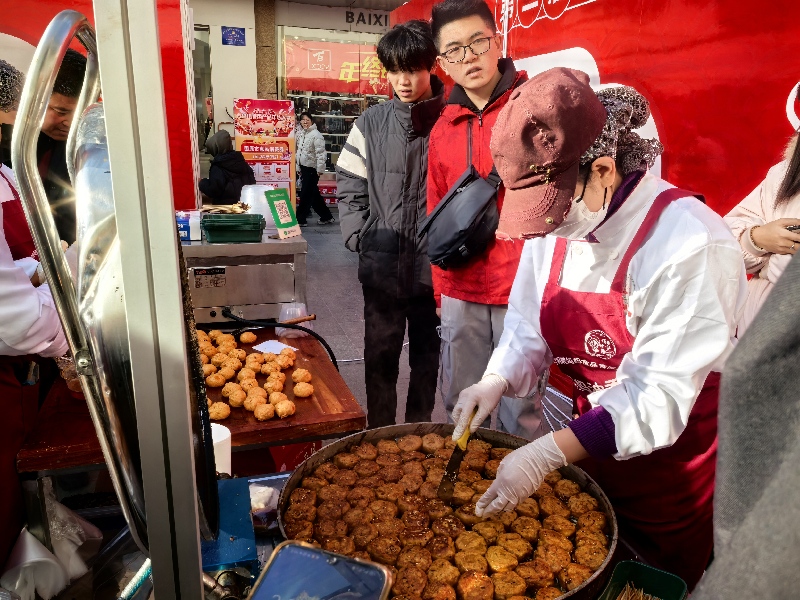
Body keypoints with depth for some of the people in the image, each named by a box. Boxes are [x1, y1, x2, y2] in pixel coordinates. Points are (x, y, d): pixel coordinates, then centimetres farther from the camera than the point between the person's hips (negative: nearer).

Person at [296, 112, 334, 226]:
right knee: (314, 194, 13)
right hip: (304, 167, 9)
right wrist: (298, 167, 20)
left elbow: (320, 153, -18)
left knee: (306, 194, -4)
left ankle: (300, 219, 4)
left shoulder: (316, 134, -13)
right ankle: (326, 217, 23)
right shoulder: (301, 134, 13)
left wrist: (320, 169, -21)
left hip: (312, 168, -9)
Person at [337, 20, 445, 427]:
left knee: (427, 354, 14)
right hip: (382, 264, 2)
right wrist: (360, 239, -5)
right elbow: (350, 188, 6)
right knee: (380, 356, 11)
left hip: (434, 264, -1)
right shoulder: (371, 123, 3)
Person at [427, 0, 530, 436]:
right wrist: (442, 289, 14)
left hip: (523, 290, -4)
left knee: (520, 413, 6)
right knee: (460, 407, 16)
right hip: (461, 292, 5)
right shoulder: (443, 129, 10)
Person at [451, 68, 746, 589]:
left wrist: (550, 453, -34)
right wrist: (496, 382, -20)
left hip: (676, 481, -5)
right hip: (591, 449, 6)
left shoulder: (689, 244, -27)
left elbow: (659, 396, -28)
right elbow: (528, 330, -1)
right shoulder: (553, 226, -6)